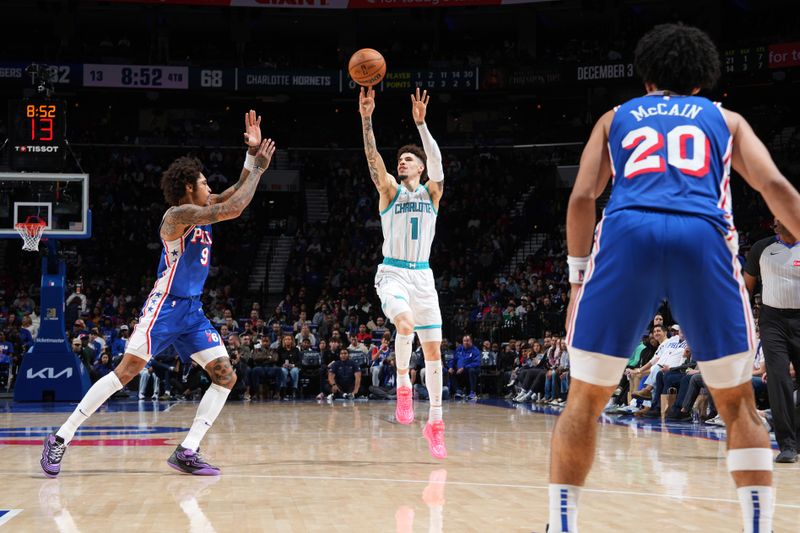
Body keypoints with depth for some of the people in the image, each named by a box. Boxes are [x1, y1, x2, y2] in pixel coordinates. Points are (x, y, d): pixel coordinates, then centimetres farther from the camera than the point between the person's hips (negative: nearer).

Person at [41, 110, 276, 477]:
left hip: (192, 310, 9)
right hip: (165, 306, -9)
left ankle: (186, 452, -3)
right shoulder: (179, 214, -15)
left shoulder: (199, 210, 11)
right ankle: (60, 439, -8)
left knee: (226, 377, -2)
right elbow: (232, 209, -25)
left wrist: (252, 154, 6)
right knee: (126, 371, -14)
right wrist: (258, 168, -14)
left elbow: (238, 194, 21)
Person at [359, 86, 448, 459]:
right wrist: (366, 118, -25)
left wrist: (421, 123, -25)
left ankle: (435, 422, 10)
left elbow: (436, 162, -13)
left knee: (433, 348, 2)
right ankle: (403, 386, -12)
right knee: (405, 322, -33)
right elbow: (373, 158, -12)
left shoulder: (431, 192, 6)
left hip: (422, 275, 3)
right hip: (392, 274, -2)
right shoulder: (390, 190, 4)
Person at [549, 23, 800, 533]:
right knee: (738, 402, 13)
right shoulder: (725, 119, 28)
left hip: (627, 233, 0)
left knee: (586, 399, 11)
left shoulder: (617, 118, 29)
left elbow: (582, 197, 16)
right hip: (704, 239, 0)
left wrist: (578, 280, 18)